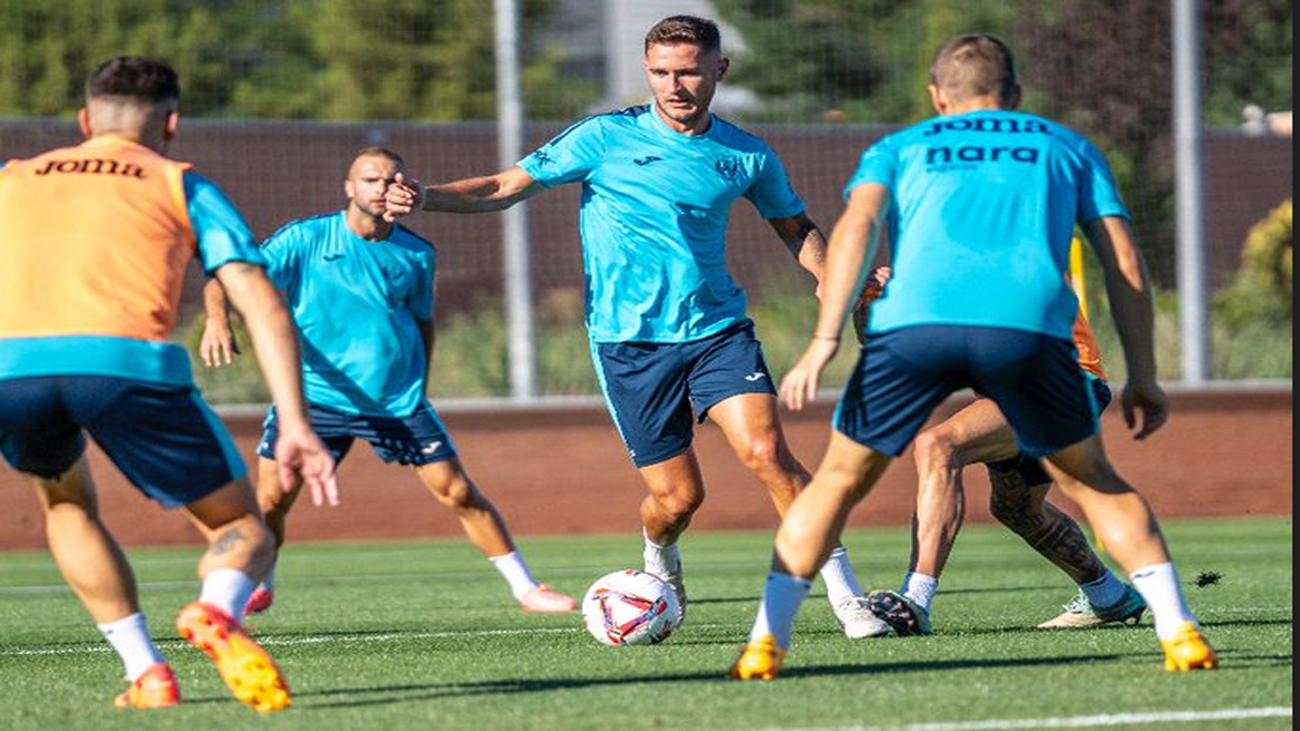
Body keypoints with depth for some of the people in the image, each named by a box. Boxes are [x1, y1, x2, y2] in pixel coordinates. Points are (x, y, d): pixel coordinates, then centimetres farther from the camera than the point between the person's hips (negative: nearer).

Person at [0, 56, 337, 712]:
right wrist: (295, 425, 6)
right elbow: (260, 301, 12)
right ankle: (215, 614, -23)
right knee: (243, 530, 14)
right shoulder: (183, 186, 24)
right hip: (126, 360, -2)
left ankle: (146, 673, 16)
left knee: (66, 502, 35)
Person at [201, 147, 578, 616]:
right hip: (314, 396, -1)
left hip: (398, 401, 1)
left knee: (459, 493, -3)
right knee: (271, 498, -6)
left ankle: (525, 588, 8)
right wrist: (217, 318, -31)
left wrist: (418, 389, 15)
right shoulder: (306, 239, -5)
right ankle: (258, 587, 21)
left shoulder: (417, 254, 4)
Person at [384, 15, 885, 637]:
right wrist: (425, 197, -17)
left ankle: (844, 594, -12)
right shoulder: (607, 138, -2)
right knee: (677, 496, -3)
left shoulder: (747, 156, 6)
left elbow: (796, 228, 20)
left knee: (766, 452, -20)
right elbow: (509, 187, -2)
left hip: (717, 329, 1)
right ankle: (659, 562, 34)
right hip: (628, 342, -1)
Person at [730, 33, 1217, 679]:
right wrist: (1142, 376, 24)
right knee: (1089, 479, 21)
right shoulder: (1067, 148, 32)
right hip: (1029, 323, 0)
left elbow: (857, 224, 10)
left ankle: (765, 643, 10)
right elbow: (1123, 263, 23)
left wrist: (825, 340, 1)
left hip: (914, 319, 0)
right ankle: (1179, 632, 9)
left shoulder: (898, 149, 30)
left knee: (840, 479, 18)